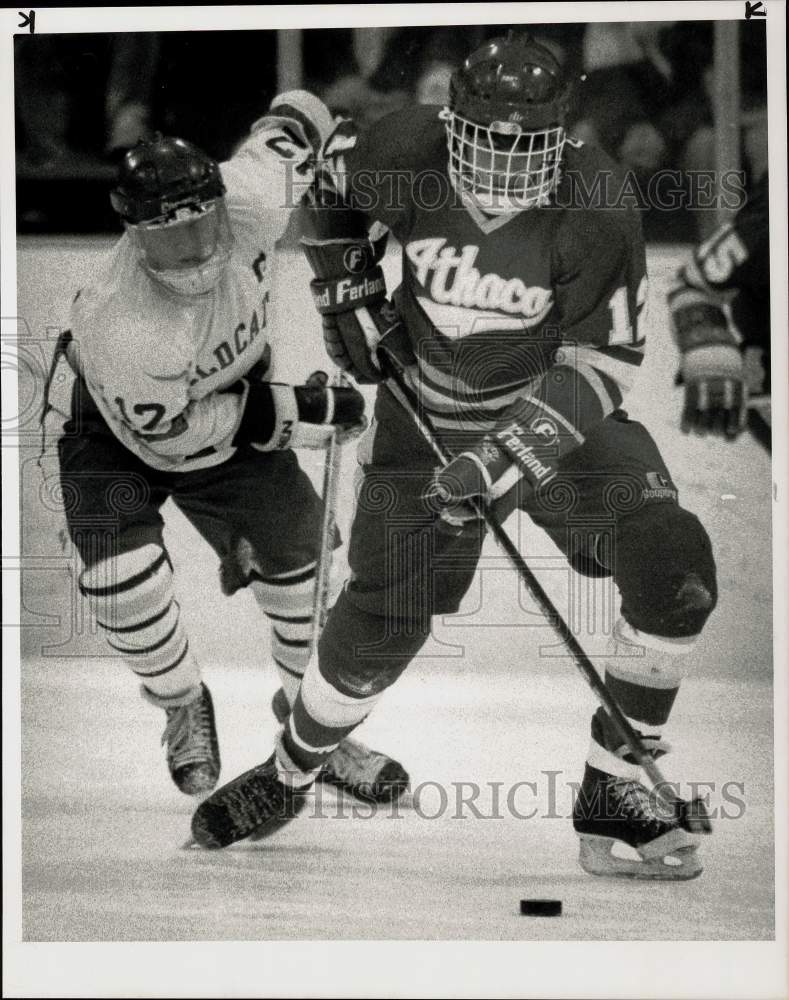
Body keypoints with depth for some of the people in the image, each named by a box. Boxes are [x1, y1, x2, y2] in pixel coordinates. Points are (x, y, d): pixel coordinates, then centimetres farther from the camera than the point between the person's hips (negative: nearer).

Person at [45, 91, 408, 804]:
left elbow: (295, 116, -10)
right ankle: (183, 707, 8)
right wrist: (302, 411, -25)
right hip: (120, 434, -5)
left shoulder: (250, 205, -31)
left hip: (232, 411, 5)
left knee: (299, 555, 3)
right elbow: (171, 437, -28)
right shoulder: (115, 328, -42)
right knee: (124, 578, -22)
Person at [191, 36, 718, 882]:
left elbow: (602, 363, -21)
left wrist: (512, 457, -32)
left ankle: (612, 791, -9)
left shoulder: (595, 210, -24)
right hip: (427, 421, 1)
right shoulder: (409, 155, -18)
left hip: (560, 414, 0)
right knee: (381, 623, -2)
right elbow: (334, 170, 6)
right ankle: (285, 778, 29)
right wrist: (345, 285, 0)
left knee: (673, 564, -22)